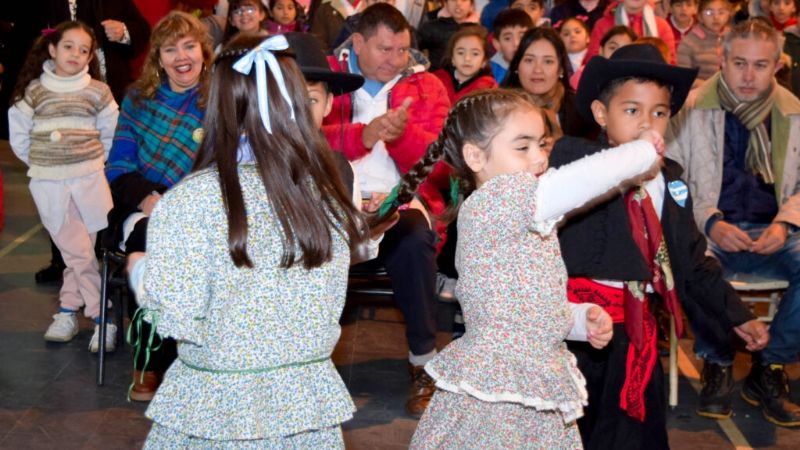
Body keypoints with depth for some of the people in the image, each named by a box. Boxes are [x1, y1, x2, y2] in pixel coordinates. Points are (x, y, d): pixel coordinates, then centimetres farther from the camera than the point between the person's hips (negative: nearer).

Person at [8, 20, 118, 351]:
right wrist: (41, 162, 8)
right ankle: (102, 316, 7)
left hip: (89, 180, 0)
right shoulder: (33, 91, 2)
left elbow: (112, 135, 7)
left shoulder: (98, 92, 1)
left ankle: (68, 309, 15)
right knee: (79, 252, 0)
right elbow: (18, 135, 9)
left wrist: (92, 160, 7)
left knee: (76, 250, 1)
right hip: (48, 184, 0)